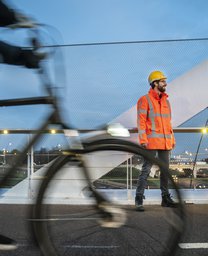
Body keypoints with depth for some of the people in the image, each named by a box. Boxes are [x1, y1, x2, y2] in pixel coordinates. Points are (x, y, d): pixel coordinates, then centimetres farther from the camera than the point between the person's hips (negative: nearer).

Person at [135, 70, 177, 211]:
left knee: (165, 169, 12)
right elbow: (141, 121, -9)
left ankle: (166, 198, 23)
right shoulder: (145, 100, -4)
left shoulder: (166, 101, 16)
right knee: (146, 169, -6)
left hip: (165, 142, 7)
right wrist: (143, 140, -17)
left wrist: (172, 139, 14)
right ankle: (139, 199, 0)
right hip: (152, 141, -7)